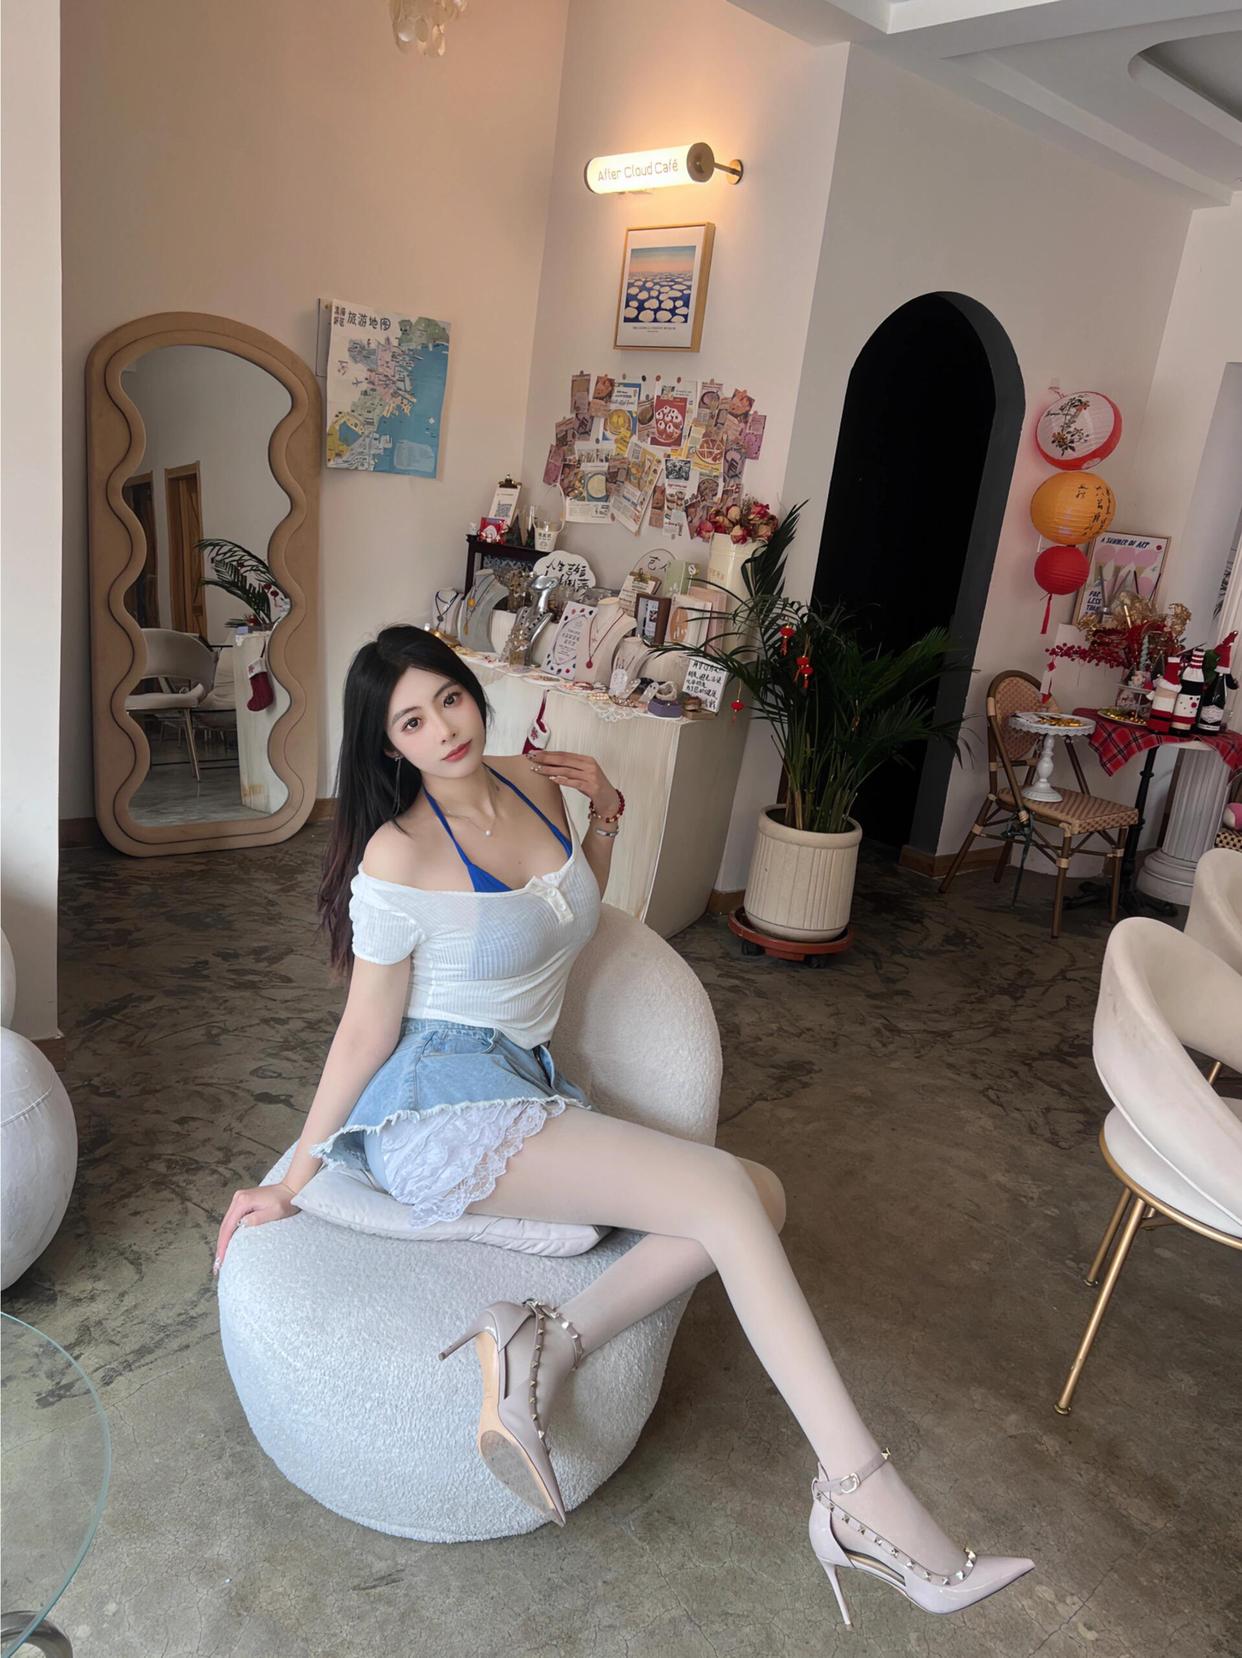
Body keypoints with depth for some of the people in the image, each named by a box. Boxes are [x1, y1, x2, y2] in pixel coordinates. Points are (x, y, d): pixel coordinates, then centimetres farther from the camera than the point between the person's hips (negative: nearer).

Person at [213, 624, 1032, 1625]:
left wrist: (606, 822, 7)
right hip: (445, 1106, -8)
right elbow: (366, 1033, -5)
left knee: (763, 1199, -9)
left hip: (532, 1093, 8)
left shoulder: (534, 782, 7)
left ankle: (545, 1347, -18)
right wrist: (293, 1180, -1)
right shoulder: (398, 856, -12)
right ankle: (862, 1497, -19)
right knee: (727, 1191, -22)